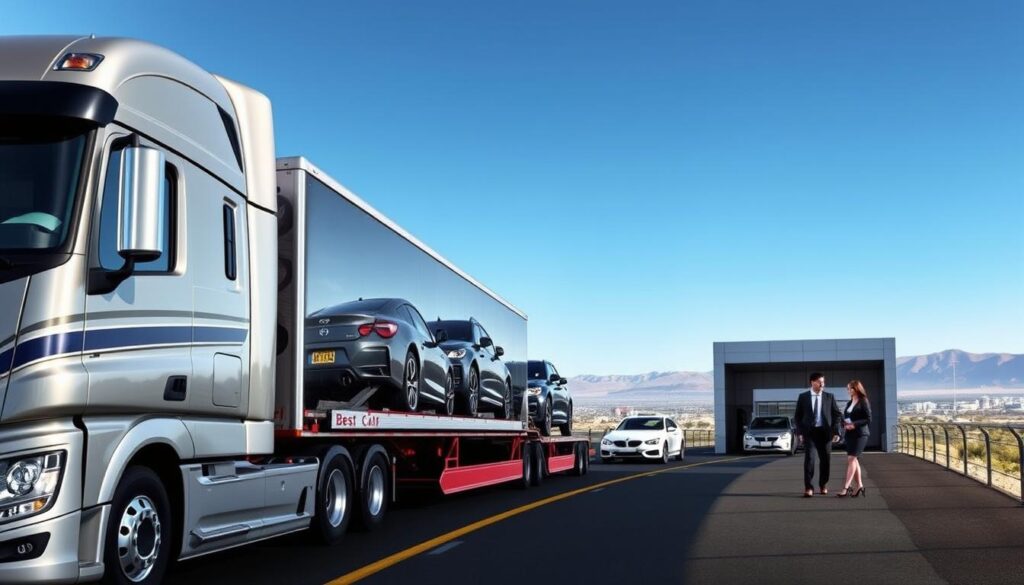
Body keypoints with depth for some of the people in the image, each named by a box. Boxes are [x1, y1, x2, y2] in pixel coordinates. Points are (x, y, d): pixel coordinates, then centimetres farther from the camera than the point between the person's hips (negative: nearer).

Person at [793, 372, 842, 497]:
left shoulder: (829, 397, 5)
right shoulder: (803, 397, 3)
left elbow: (837, 414, 7)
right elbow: (797, 415, 7)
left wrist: (836, 431, -3)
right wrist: (800, 432, -3)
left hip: (825, 431, 2)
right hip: (809, 431, -2)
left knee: (825, 459, 7)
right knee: (809, 458, -13)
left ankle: (823, 485, 27)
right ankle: (808, 488, -12)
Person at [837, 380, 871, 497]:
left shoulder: (863, 402, -6)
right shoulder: (849, 403, 16)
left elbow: (868, 419, -11)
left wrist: (854, 425, -19)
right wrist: (844, 424, -4)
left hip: (860, 434, -8)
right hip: (850, 434, 8)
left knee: (851, 459, -14)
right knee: (854, 460, 8)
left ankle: (846, 488, -18)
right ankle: (860, 486, 15)